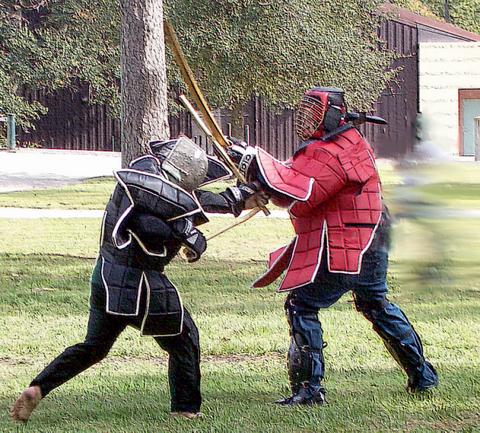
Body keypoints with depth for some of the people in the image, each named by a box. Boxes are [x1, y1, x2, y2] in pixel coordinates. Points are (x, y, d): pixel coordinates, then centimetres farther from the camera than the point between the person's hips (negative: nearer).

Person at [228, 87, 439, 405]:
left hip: (341, 253, -10)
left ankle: (309, 388, -9)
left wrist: (255, 162, -25)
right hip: (372, 247, 10)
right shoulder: (353, 142, 13)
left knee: (301, 306, -5)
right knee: (377, 305, 25)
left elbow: (299, 196, -26)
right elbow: (300, 178, 14)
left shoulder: (330, 154, -19)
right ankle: (423, 376, 32)